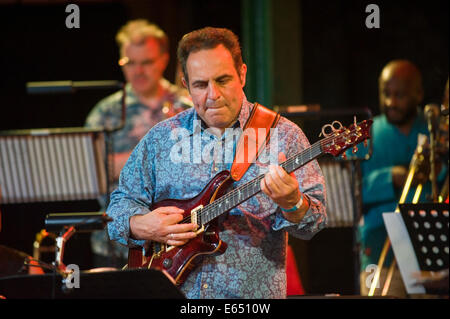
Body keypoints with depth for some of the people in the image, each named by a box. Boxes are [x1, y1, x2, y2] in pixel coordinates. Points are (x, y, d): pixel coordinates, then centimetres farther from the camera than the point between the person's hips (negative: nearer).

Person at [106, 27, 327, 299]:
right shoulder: (161, 138, 13)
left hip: (253, 293, 0)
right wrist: (141, 226, -4)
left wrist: (292, 204, -22)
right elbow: (120, 204, 17)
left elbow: (313, 222, 0)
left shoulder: (284, 136, 5)